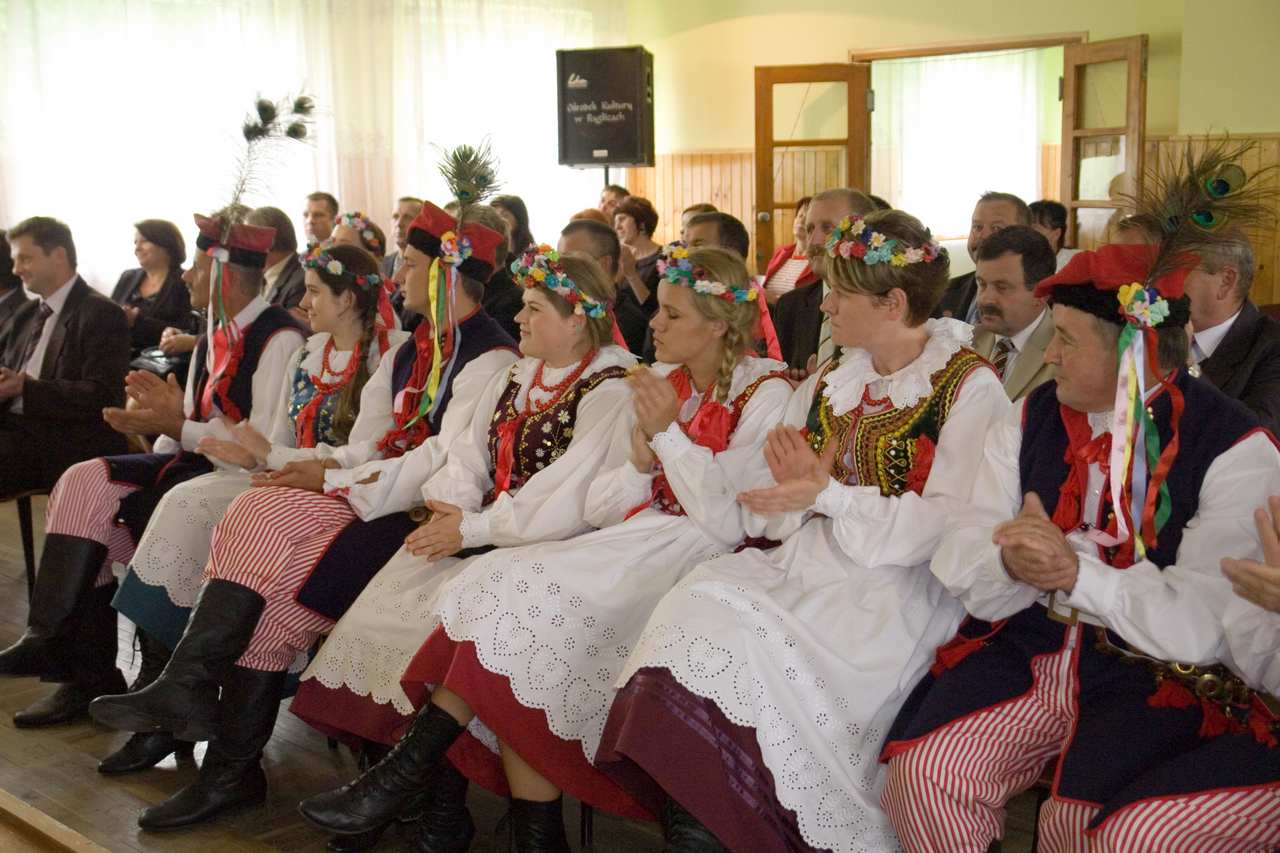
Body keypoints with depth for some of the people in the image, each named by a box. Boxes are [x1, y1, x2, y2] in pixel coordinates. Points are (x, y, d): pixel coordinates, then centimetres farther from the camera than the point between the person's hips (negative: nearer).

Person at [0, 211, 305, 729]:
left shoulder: (278, 338, -10)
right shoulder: (213, 339, 18)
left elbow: (264, 443, -18)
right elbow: (188, 428, 16)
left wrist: (178, 426, -19)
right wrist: (160, 424, -4)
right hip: (191, 462, 9)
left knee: (87, 499, -20)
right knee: (86, 482, -12)